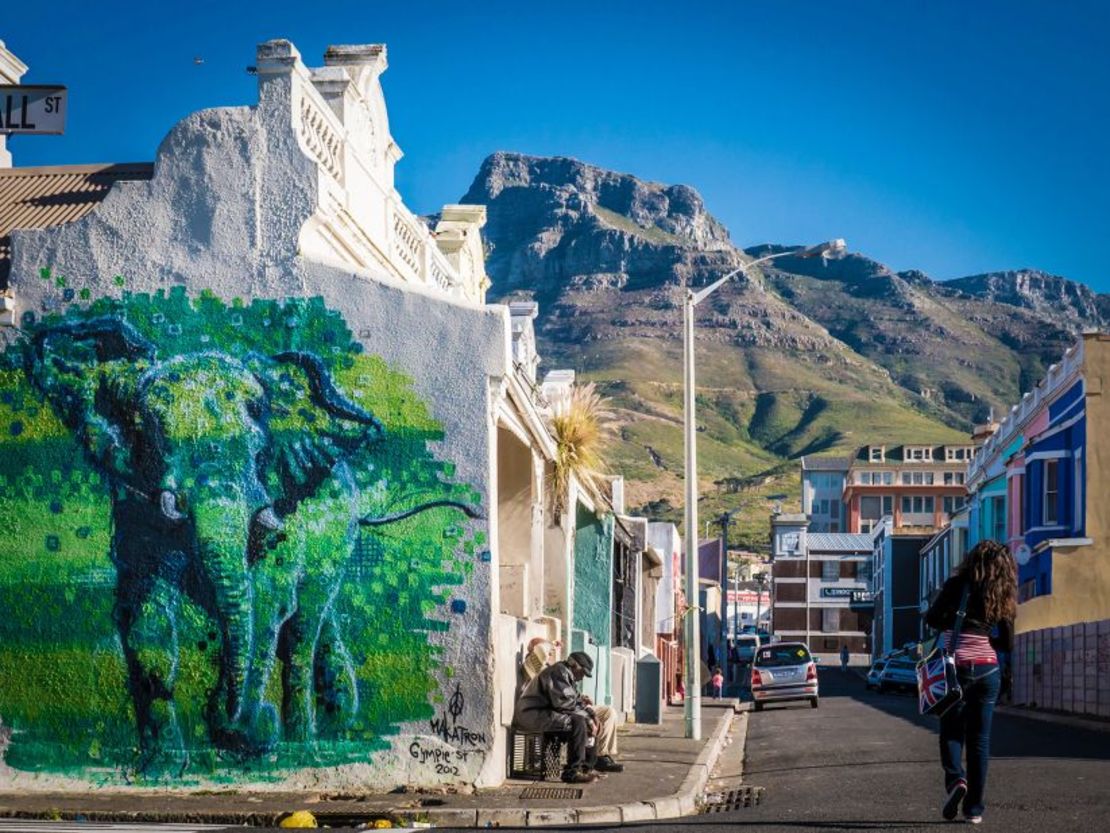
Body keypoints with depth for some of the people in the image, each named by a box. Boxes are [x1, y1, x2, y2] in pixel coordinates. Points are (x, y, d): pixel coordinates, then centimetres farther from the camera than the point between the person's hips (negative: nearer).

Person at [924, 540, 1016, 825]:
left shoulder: (957, 586, -5)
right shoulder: (1003, 599, 4)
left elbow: (932, 618, -9)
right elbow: (1007, 643, 9)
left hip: (957, 666, -3)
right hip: (988, 670, 3)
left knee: (951, 731, 10)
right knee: (980, 738, 8)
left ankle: (955, 778, -18)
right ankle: (974, 807, 6)